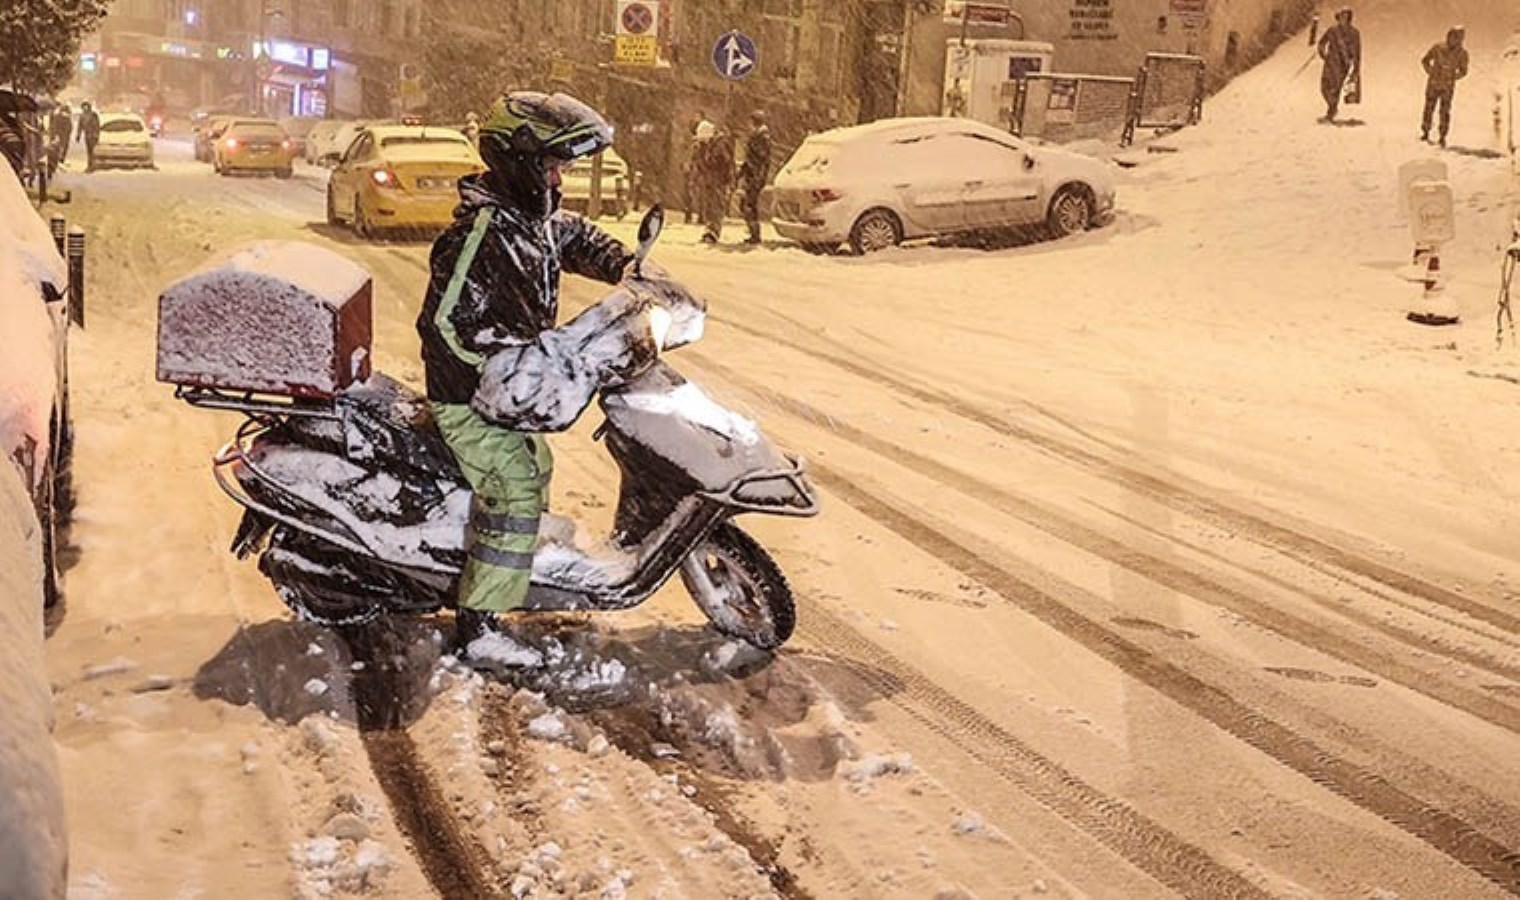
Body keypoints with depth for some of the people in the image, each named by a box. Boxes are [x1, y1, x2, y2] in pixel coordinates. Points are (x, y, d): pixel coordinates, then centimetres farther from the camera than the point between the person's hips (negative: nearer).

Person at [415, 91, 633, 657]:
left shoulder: (534, 218, 4)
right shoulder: (480, 234, -25)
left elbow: (577, 238, 26)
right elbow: (447, 323, -30)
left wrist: (626, 268, 7)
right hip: (468, 397, -11)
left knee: (535, 467, 27)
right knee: (515, 490, -19)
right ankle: (477, 626, -15)